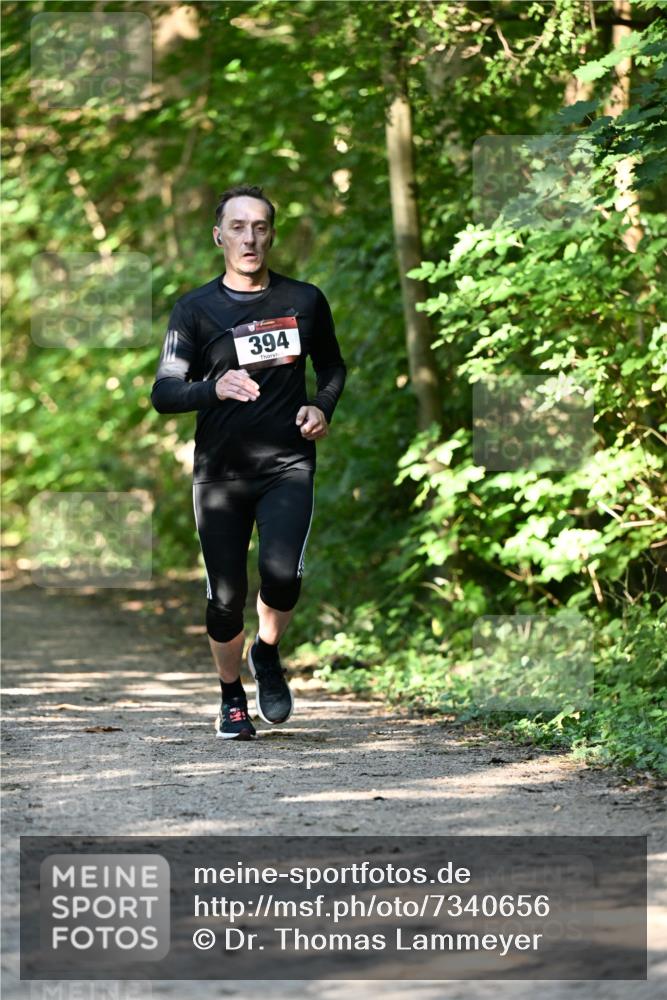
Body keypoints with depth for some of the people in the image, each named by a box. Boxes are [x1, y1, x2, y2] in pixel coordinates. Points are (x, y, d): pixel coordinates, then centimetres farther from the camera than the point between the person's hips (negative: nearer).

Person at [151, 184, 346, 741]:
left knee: (282, 573, -21)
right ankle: (232, 696, 24)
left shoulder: (304, 300, 7)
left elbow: (333, 367, 23)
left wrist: (323, 407, 2)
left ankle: (268, 654, 10)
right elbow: (163, 393, -4)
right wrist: (214, 388, -24)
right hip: (219, 470, 0)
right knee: (226, 594, -1)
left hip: (288, 465, 0)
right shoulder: (195, 309, 2)